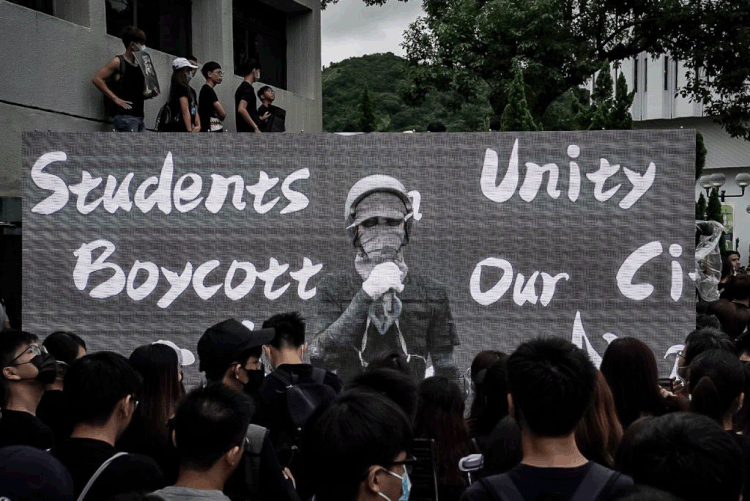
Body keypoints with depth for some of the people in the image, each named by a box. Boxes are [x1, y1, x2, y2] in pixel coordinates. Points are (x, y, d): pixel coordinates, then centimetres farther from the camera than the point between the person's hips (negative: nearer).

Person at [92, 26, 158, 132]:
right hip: (124, 115, -8)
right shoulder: (118, 62, -1)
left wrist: (151, 94, 6)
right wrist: (115, 98, -14)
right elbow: (97, 79, -10)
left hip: (139, 116, 8)